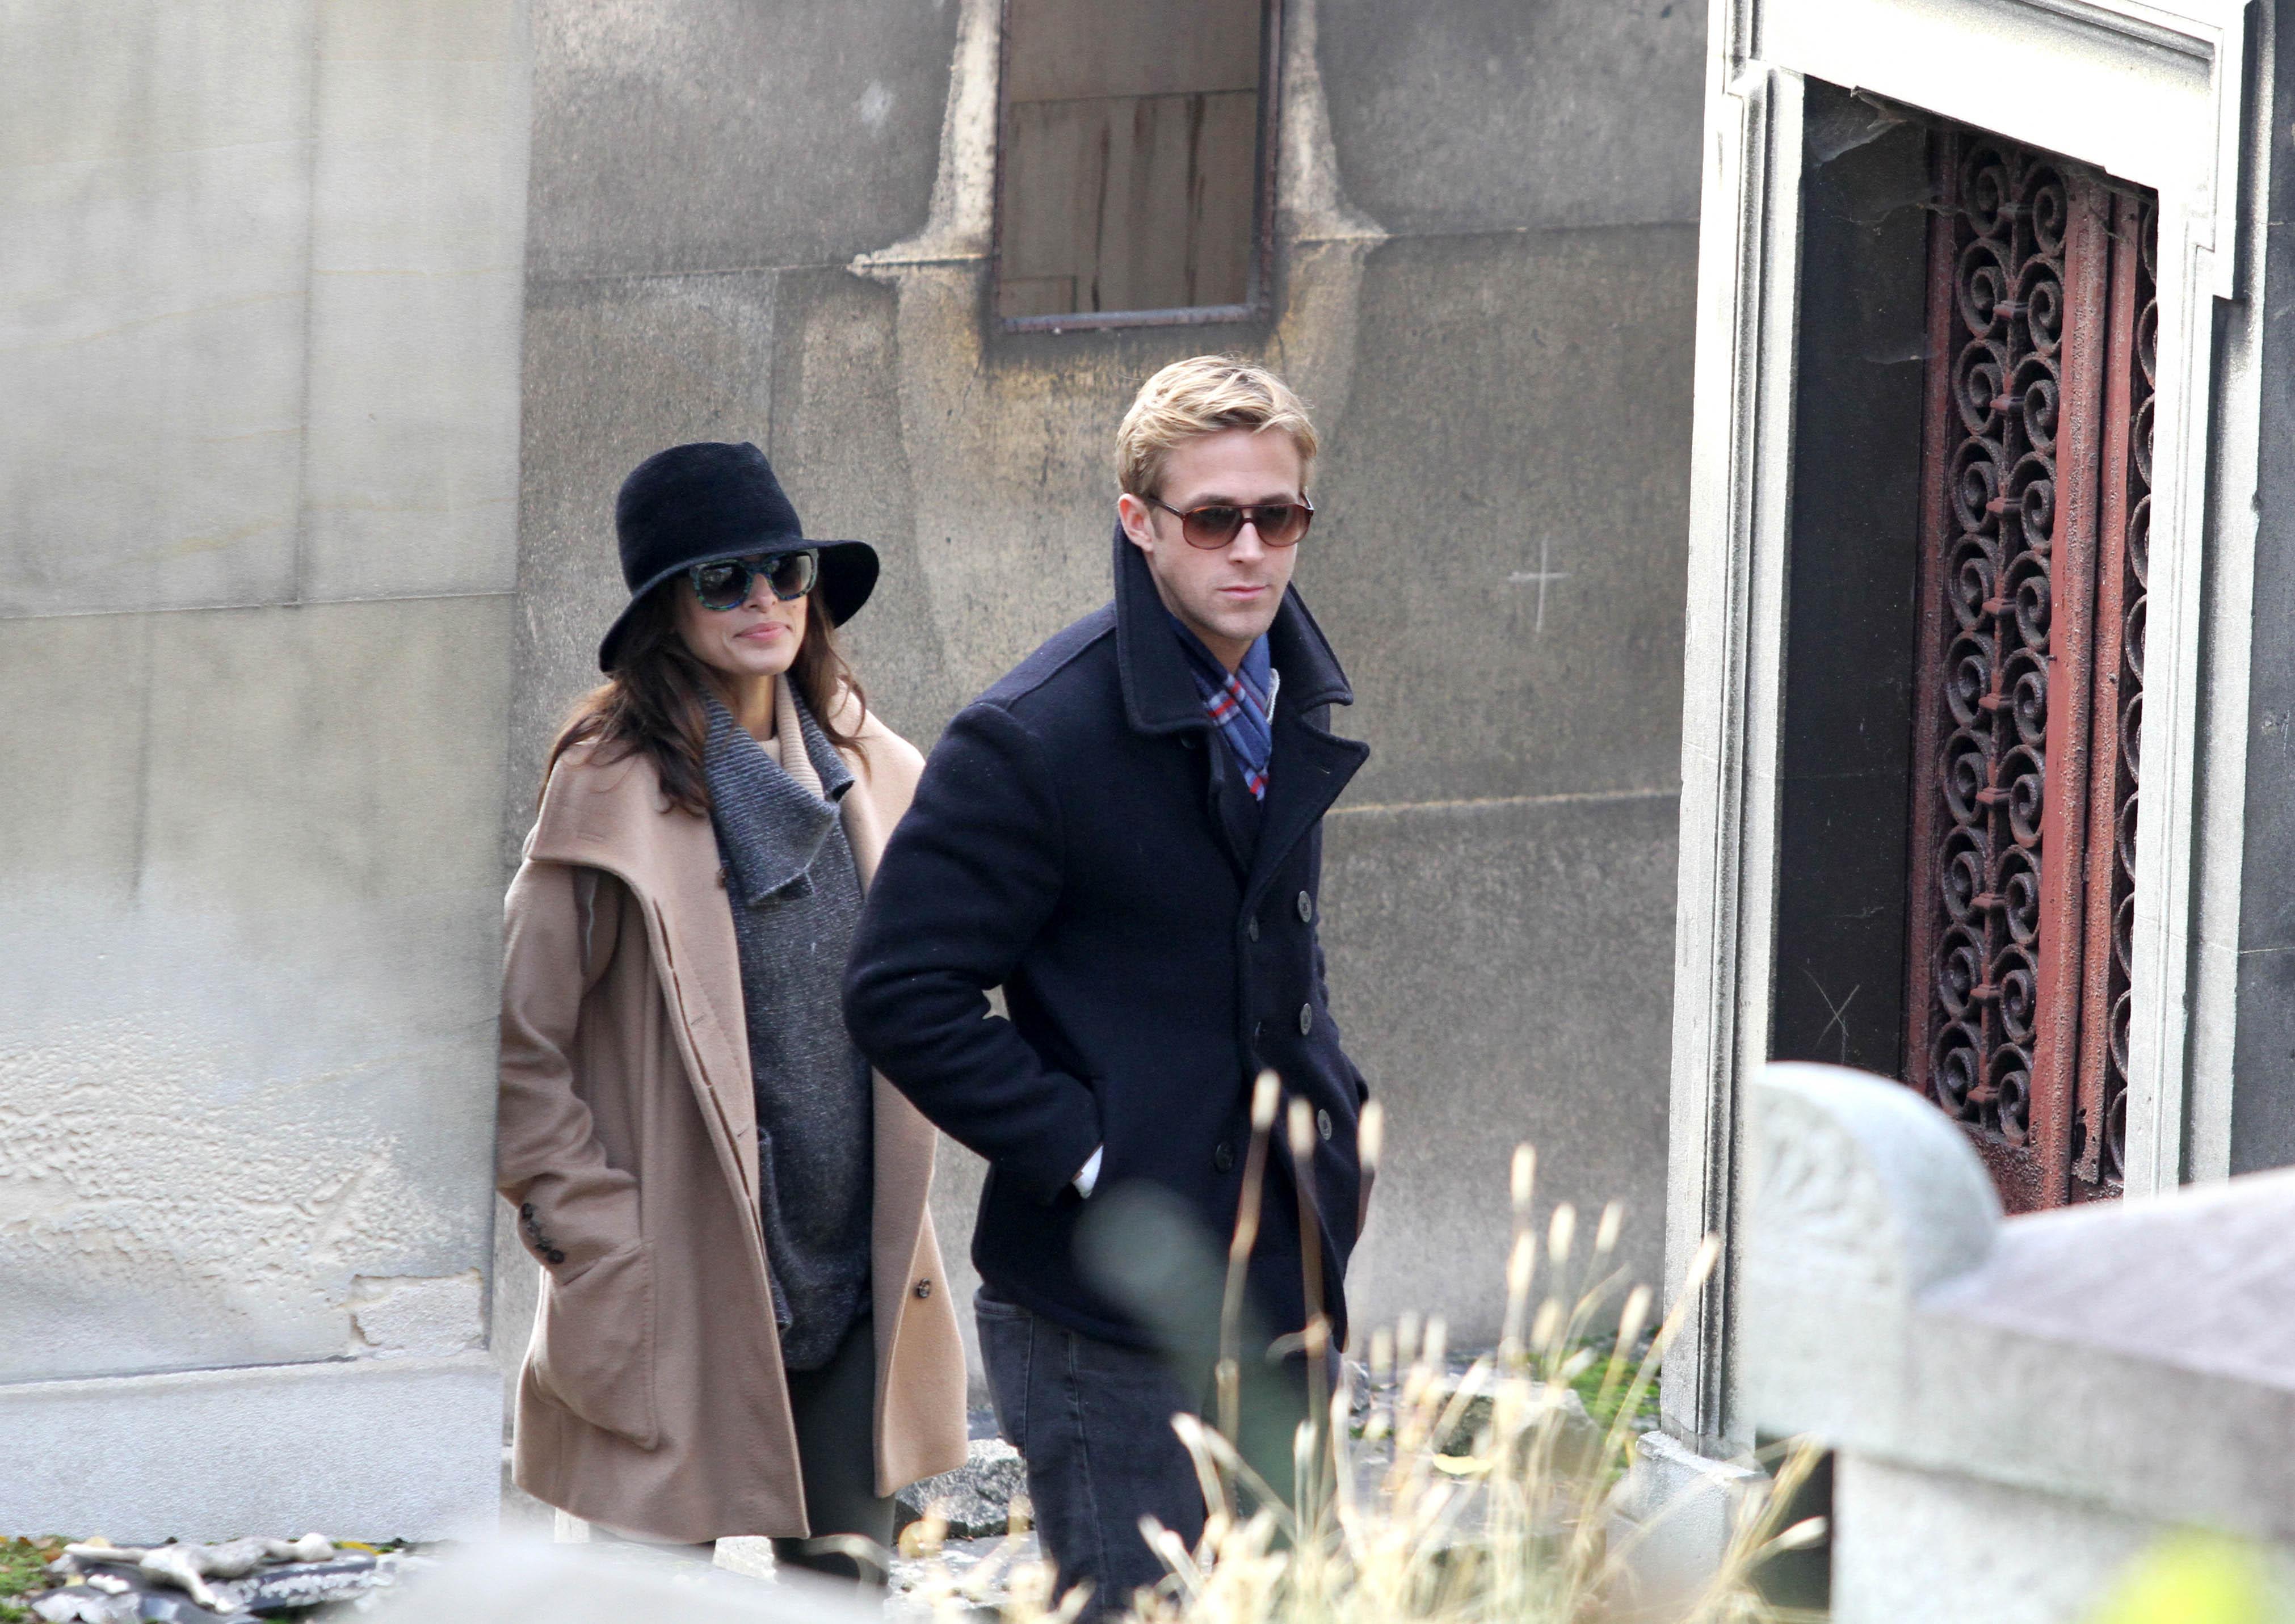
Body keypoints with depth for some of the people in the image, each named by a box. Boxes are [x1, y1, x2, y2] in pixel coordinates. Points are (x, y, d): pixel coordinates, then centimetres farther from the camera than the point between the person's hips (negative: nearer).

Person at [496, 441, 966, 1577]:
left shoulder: (873, 771, 7)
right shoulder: (612, 789, -10)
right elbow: (516, 1048, -8)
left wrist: (896, 1218, 15)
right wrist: (596, 1247, -11)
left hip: (857, 1281, 5)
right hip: (683, 1299, -5)